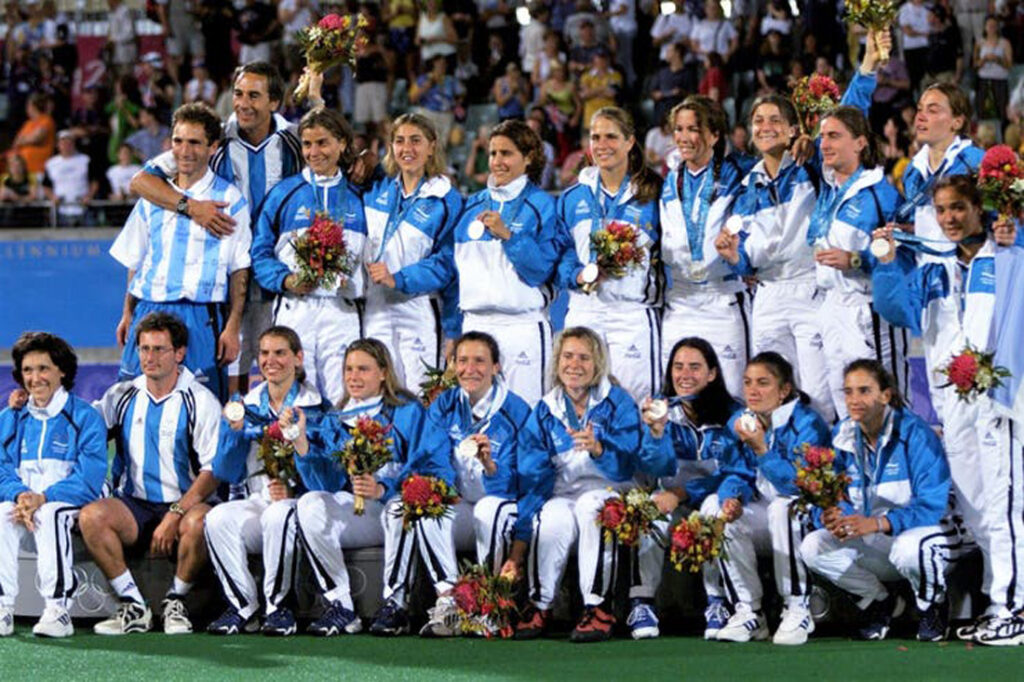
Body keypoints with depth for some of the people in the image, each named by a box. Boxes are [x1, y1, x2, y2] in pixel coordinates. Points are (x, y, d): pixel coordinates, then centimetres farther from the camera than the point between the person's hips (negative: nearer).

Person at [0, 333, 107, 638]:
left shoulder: (85, 417, 1)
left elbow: (89, 481, -10)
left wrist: (42, 499, -22)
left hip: (72, 512, -3)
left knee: (49, 514, -36)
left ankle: (58, 609, -38)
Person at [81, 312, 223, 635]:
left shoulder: (201, 401, -1)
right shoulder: (122, 396, 12)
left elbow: (212, 471, -8)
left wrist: (175, 515, -20)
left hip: (185, 502, -3)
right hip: (135, 505, 3)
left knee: (199, 522, -37)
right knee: (91, 516, -27)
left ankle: (176, 601, -11)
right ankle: (134, 607, -19)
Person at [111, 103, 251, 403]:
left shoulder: (230, 200, 2)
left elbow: (239, 271, -1)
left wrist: (232, 328, -8)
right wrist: (127, 314, 11)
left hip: (199, 316, -4)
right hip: (148, 310, 4)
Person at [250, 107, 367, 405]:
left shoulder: (358, 197, 11)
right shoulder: (283, 193, 7)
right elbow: (260, 253, 5)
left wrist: (355, 282, -6)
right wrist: (287, 281, -12)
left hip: (341, 311, 1)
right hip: (294, 310, -1)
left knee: (342, 402, -5)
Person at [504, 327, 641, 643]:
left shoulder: (618, 404, 1)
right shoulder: (544, 412, 8)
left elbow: (627, 466, -12)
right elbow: (531, 481, 3)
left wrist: (597, 448, -35)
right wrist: (518, 550, -5)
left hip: (609, 492, -2)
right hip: (561, 495, 2)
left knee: (590, 504, -37)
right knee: (553, 519, -34)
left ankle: (598, 607, -29)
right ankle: (540, 605, -16)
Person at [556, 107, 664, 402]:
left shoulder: (652, 195, 5)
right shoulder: (573, 198, 14)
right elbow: (561, 256, 12)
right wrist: (582, 276, -8)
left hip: (633, 313, -3)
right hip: (584, 310, 3)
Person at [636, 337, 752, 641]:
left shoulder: (731, 414, -3)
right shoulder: (660, 411, 3)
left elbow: (741, 473, -10)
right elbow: (656, 468, -10)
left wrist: (683, 493, -21)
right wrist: (656, 431, -31)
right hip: (674, 502, 2)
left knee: (716, 504, -35)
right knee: (654, 505, -31)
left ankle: (717, 602, -27)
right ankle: (644, 602, -26)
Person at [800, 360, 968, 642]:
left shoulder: (915, 433, -17)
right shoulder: (843, 436, 0)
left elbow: (932, 505, -24)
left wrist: (878, 523, -38)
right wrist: (830, 515, -29)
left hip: (923, 532, -5)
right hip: (872, 546, 5)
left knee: (909, 549, -40)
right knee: (812, 547, -18)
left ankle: (933, 605, -5)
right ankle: (880, 601, 4)